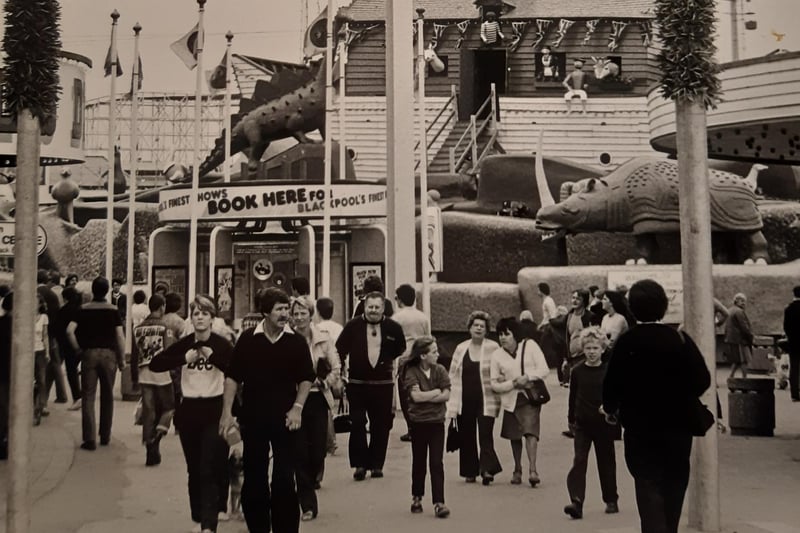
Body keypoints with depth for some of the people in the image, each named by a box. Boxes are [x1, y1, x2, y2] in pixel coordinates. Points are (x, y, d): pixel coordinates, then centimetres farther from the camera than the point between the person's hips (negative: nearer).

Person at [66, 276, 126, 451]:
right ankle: (105, 436, 21)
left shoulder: (83, 309, 1)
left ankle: (89, 439, -2)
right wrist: (122, 359, 2)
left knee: (88, 397, 3)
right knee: (107, 396, 13)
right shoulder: (113, 310, -1)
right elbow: (120, 336, -5)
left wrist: (77, 349, 2)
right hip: (109, 354, 0)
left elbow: (69, 330, -10)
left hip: (89, 353, 0)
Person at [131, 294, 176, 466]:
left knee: (148, 411, 8)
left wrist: (134, 377, 18)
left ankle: (151, 451, 9)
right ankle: (159, 431, -15)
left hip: (144, 373, 4)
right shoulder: (164, 327, -6)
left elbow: (134, 355, 11)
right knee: (168, 407, 13)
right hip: (161, 373, -4)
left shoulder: (138, 328, 8)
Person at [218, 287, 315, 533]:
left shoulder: (297, 341, -2)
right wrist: (227, 411, -4)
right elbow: (233, 376, 1)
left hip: (285, 418, -1)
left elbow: (306, 378, 6)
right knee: (254, 478, 10)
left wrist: (298, 407, -6)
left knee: (285, 478, 1)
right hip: (253, 418, 1)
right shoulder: (247, 338, -3)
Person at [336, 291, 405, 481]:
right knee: (357, 424, -3)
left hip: (383, 385, 1)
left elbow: (401, 351, 17)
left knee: (381, 426, 6)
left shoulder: (393, 328, 0)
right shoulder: (353, 326, -4)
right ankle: (360, 464, 6)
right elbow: (340, 350, 2)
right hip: (357, 384, -1)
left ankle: (377, 464, 17)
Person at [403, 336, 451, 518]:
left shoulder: (440, 370, 0)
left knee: (437, 462, -3)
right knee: (419, 462, 12)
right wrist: (436, 392, -10)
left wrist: (425, 397, -14)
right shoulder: (411, 372, -7)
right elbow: (416, 396, -19)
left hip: (437, 422, 1)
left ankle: (439, 503, -2)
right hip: (418, 422, -1)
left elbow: (446, 395, -8)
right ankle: (416, 497, 28)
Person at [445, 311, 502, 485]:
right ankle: (470, 471, 18)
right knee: (466, 437, 8)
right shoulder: (460, 348, 8)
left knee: (485, 435, -8)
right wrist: (452, 402, 5)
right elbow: (453, 374, 10)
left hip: (486, 400, -3)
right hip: (464, 401, 3)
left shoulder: (493, 348, -2)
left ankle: (487, 469, -5)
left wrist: (499, 398, -7)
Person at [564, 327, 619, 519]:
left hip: (604, 424, 0)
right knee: (579, 460, -10)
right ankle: (576, 502, -16)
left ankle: (611, 500, 27)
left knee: (606, 462, 12)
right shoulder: (577, 372, 0)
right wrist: (571, 419, 12)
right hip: (582, 424, 0)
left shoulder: (609, 371, -3)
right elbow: (573, 397, 8)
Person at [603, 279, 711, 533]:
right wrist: (681, 400, 10)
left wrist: (610, 407, 9)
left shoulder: (626, 342, -11)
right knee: (672, 489, 19)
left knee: (649, 490, 1)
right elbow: (702, 379, -9)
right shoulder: (680, 339, -7)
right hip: (678, 427, 2)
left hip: (640, 429, -2)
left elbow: (613, 383, -11)